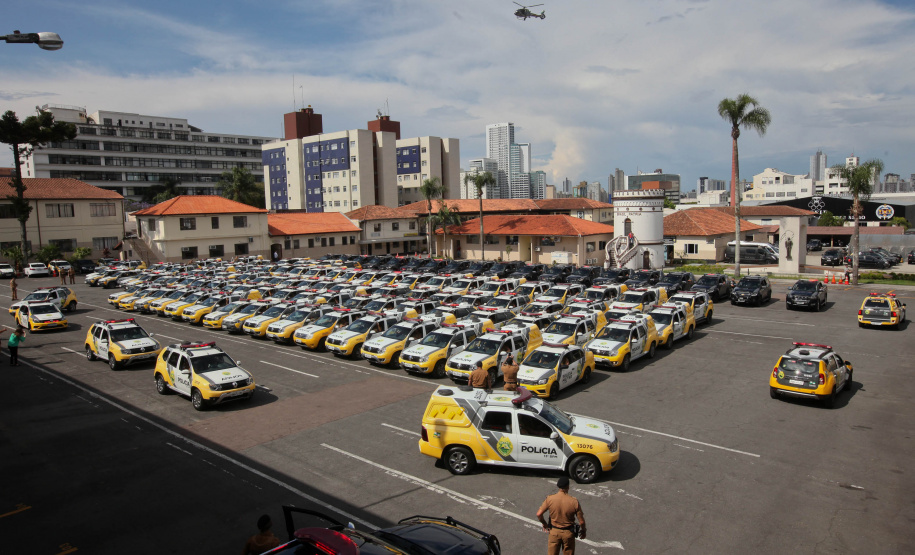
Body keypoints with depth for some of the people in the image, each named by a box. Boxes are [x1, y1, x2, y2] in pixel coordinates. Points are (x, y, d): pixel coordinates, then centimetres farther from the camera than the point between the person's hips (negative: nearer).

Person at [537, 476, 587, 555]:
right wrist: (583, 531, 7)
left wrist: (544, 524, 5)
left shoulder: (550, 499, -17)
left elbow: (539, 514, -14)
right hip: (568, 533, 0)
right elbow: (581, 521, -13)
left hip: (554, 531, 1)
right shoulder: (574, 502, -19)